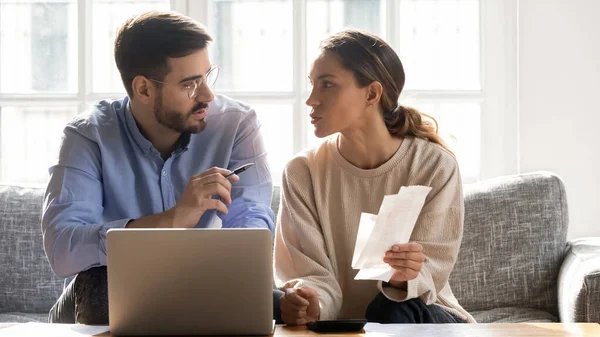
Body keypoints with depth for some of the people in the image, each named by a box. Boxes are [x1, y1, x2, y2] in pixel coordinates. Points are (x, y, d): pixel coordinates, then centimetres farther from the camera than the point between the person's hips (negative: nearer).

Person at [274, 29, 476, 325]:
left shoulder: (436, 166, -7)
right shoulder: (303, 172, -3)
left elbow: (433, 265, -11)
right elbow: (314, 273, -8)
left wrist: (405, 277, -35)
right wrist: (310, 302, -32)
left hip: (426, 317, -1)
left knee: (392, 311, -35)